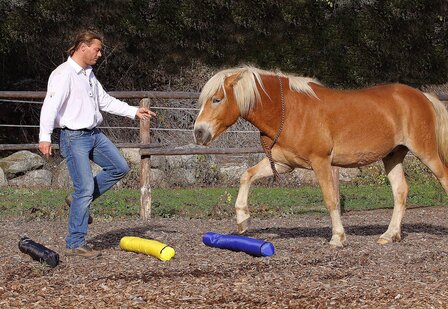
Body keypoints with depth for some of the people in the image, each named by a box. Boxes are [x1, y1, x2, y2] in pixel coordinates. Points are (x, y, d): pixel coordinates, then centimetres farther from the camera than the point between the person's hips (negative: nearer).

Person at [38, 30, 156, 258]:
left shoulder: (89, 74, 14)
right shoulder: (64, 74, -15)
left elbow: (105, 101, 24)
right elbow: (50, 106, -25)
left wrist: (134, 111, 19)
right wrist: (45, 137, -36)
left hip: (95, 134, 9)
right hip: (74, 138, -9)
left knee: (120, 168, 12)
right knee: (85, 188, -11)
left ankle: (80, 202, 20)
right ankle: (74, 244, -4)